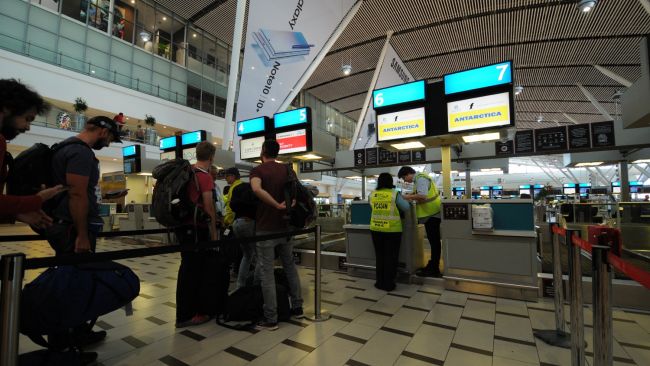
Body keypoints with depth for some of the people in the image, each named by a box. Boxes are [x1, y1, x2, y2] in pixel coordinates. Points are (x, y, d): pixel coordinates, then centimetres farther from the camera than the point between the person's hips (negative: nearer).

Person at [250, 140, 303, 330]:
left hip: (265, 228, -5)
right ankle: (297, 307, 26)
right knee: (290, 267, 17)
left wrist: (277, 206, -23)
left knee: (266, 273, 2)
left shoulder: (258, 170, -6)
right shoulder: (287, 169, 7)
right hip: (285, 226, 5)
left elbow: (257, 189, -27)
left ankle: (271, 319, 9)